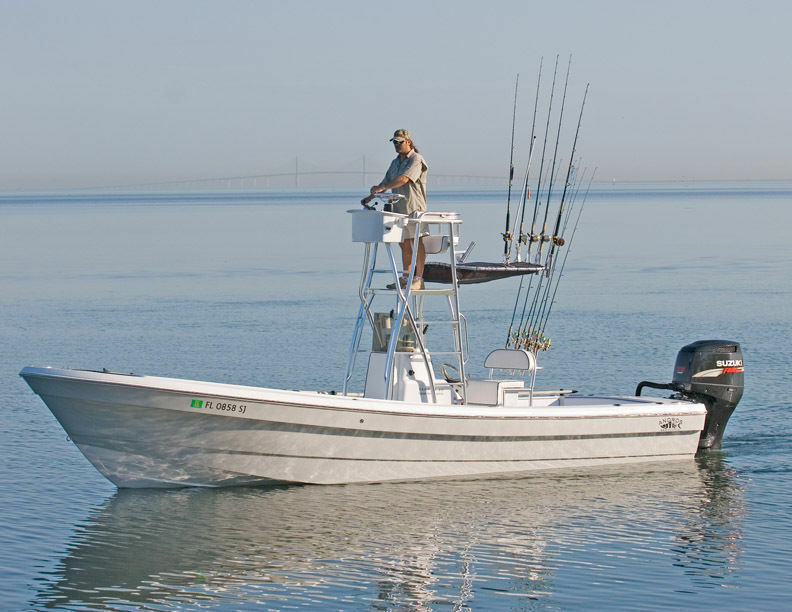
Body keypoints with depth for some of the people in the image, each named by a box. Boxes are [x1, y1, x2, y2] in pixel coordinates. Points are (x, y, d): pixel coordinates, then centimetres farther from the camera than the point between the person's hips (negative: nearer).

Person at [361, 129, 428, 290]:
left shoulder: (416, 160, -8)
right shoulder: (395, 162, 20)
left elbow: (404, 179, -22)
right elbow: (386, 183, 23)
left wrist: (382, 188, -28)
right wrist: (370, 197, 9)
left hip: (414, 208, -9)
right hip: (398, 209, 9)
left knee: (417, 242, -8)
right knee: (404, 244, 10)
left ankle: (419, 279, -10)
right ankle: (405, 278, 15)